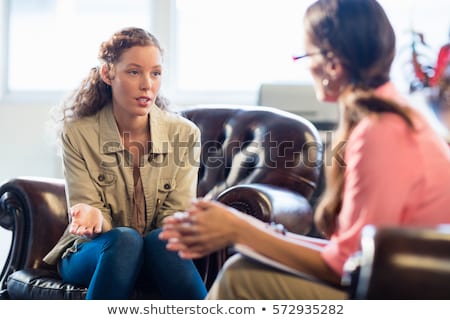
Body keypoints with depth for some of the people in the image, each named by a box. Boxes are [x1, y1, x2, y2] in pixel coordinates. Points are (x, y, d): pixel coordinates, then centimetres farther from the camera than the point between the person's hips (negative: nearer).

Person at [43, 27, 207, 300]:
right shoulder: (77, 134, -5)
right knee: (125, 239, -35)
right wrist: (93, 215, -34)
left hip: (159, 253, 1)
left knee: (163, 240, -34)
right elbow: (87, 206, -8)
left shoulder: (184, 133, -1)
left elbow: (177, 213, -5)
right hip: (92, 253, -1)